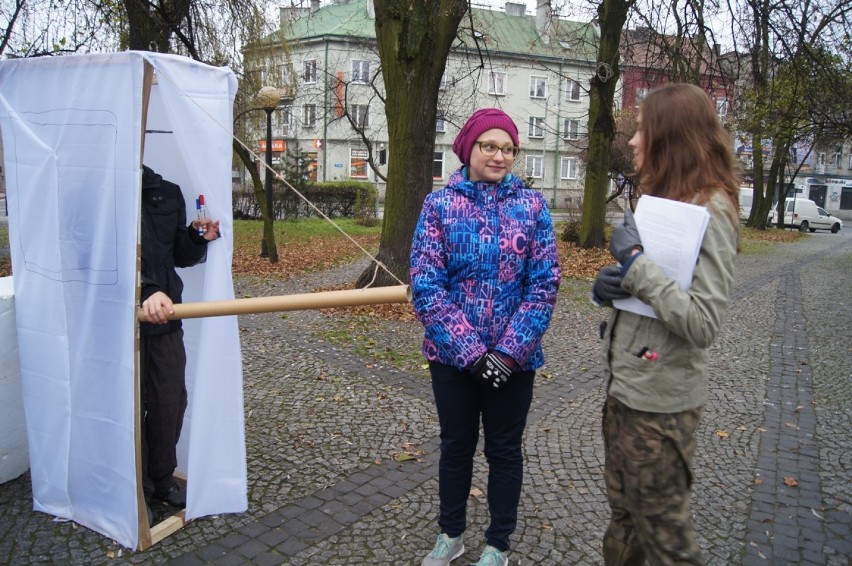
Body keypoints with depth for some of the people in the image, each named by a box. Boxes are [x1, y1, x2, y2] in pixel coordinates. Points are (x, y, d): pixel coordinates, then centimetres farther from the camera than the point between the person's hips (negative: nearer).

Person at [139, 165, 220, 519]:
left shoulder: (167, 194, 8)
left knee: (171, 401, 10)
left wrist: (198, 239, -5)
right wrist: (146, 291, -36)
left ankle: (161, 479, 31)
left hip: (165, 319, 5)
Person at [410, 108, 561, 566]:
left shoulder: (532, 205, -2)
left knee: (504, 450, 14)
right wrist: (470, 352, -17)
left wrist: (510, 351, -15)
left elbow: (544, 284, -6)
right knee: (456, 445, 17)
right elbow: (426, 286, -10)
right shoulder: (440, 205, -4)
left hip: (514, 357, 0)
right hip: (452, 355, 0)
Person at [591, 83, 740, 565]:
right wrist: (607, 287, -3)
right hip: (627, 385, 9)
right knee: (623, 511, 23)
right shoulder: (662, 199, 10)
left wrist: (636, 262, -25)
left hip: (661, 402, -9)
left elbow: (703, 325, -25)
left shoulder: (710, 211, -17)